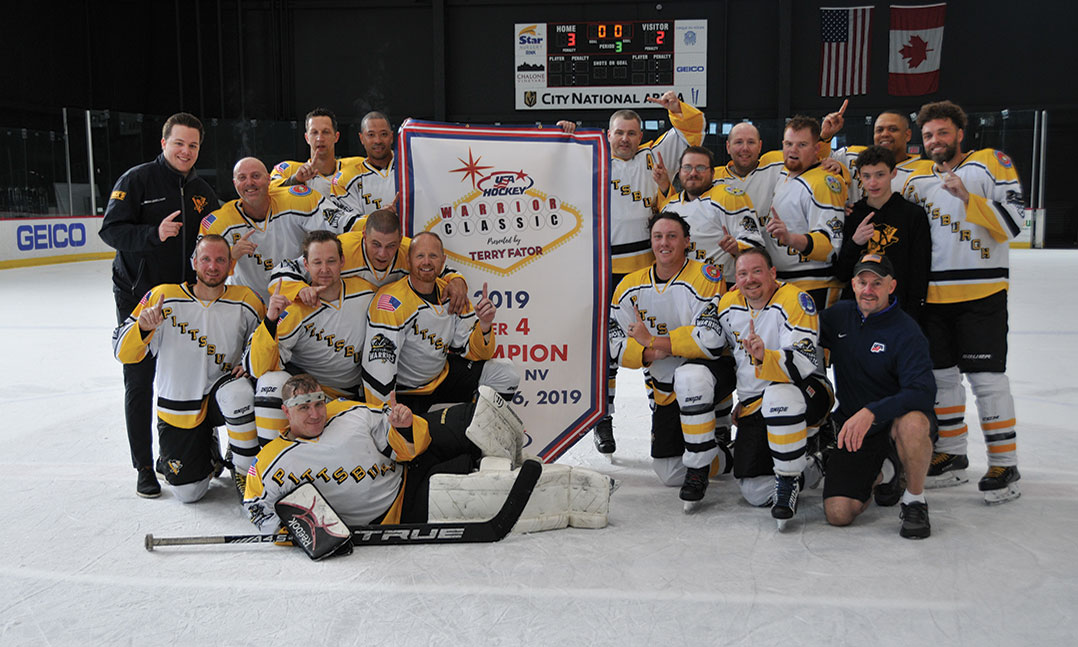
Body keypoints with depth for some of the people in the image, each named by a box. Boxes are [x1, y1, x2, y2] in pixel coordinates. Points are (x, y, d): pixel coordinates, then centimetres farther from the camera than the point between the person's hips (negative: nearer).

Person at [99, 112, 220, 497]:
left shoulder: (202, 191, 12)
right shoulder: (137, 180, -5)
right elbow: (111, 231, -13)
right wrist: (154, 234, -27)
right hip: (139, 296, -4)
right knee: (140, 383, 2)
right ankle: (145, 468, 12)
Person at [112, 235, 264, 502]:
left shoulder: (245, 302, -7)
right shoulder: (164, 298, -11)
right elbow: (124, 352, -10)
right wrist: (143, 327, -30)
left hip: (219, 397, 0)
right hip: (177, 409, 1)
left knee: (238, 392, -37)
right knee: (188, 492, -4)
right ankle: (207, 447, 31)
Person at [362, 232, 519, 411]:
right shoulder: (391, 301, -23)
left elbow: (474, 352, 1)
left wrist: (484, 326, -19)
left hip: (440, 377, 6)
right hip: (403, 393, -6)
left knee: (506, 374, -3)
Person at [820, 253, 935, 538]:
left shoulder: (906, 331, -15)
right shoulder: (839, 315, -1)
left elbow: (923, 392, -26)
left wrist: (871, 412, -39)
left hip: (895, 418, -3)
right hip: (851, 423, 3)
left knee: (911, 423, -41)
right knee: (838, 513, -13)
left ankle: (915, 500, -11)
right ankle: (883, 472, 22)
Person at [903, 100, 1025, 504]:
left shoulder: (990, 164, -3)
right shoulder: (917, 180, 12)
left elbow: (1011, 223, -12)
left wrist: (967, 198, -22)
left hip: (981, 293, -5)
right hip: (934, 295, 5)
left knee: (986, 378, -5)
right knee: (941, 375, 11)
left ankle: (1004, 464, 7)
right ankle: (952, 456, 24)